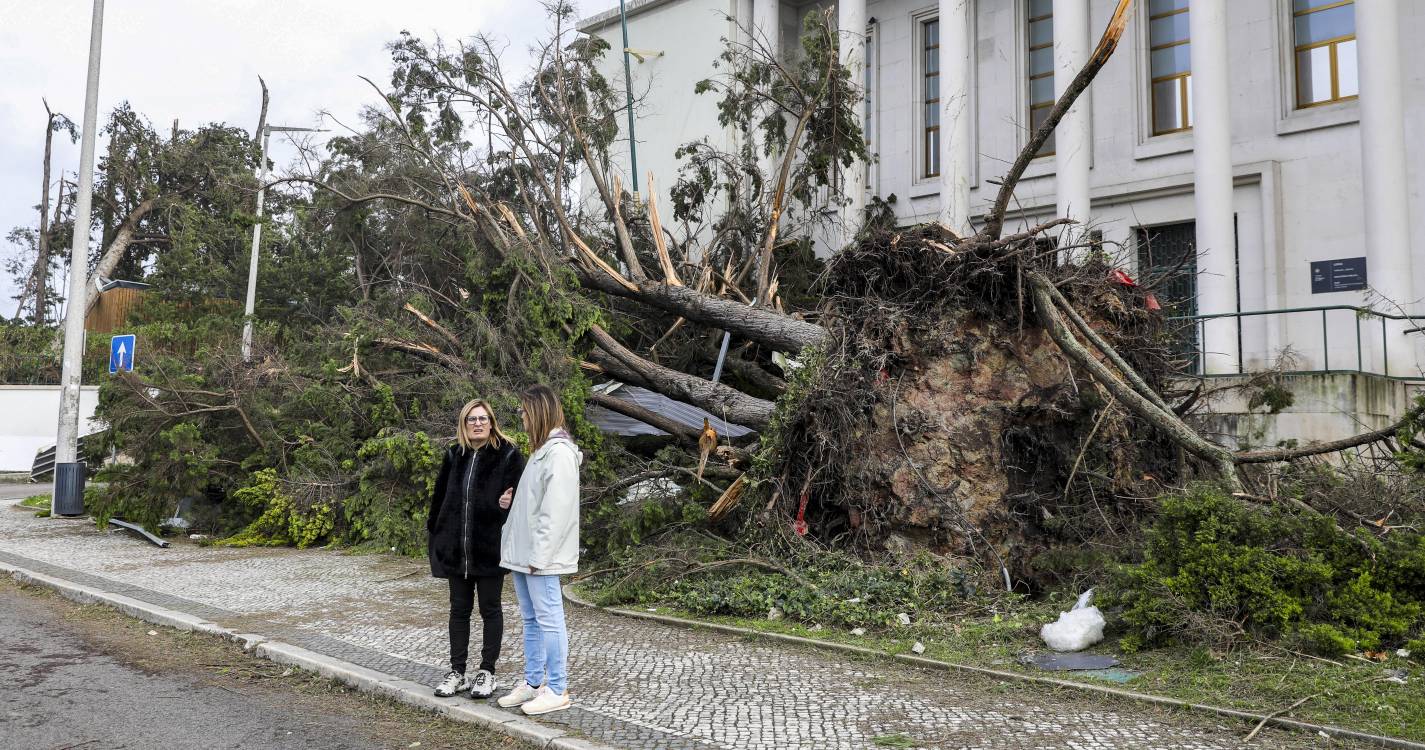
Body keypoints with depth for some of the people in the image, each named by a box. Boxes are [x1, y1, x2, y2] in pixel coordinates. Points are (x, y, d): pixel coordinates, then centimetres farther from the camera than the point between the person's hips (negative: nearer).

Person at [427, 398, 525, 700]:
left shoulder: (508, 454, -7)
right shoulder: (454, 455, 7)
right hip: (456, 547, 4)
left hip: (490, 547, -4)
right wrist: (435, 531, 7)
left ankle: (487, 672, 19)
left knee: (490, 609, 8)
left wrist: (506, 505, -27)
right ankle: (457, 672, 22)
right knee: (459, 609, 12)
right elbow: (440, 495, 12)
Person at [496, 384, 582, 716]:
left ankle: (557, 690, 7)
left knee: (548, 620, -2)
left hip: (541, 556, -10)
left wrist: (539, 555, -19)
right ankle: (533, 683, 26)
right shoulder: (541, 450, 15)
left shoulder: (559, 452, -15)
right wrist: (514, 545, 12)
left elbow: (555, 511, -20)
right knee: (531, 619, 16)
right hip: (523, 553, 10)